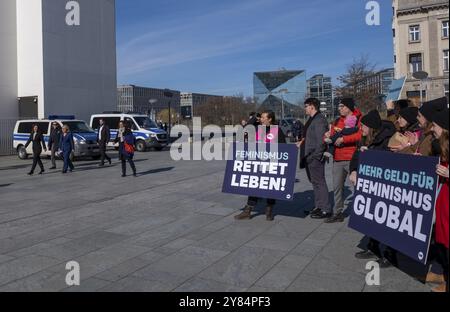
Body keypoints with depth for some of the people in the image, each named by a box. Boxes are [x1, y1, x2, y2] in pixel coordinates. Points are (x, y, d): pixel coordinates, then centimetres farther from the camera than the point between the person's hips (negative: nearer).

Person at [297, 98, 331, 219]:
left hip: (315, 157, -10)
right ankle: (318, 206, 25)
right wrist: (302, 142, 10)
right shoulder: (312, 119, 17)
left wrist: (316, 156, -22)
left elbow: (321, 140, -21)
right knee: (315, 181, 15)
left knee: (319, 182, -5)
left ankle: (325, 210, 2)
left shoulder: (319, 119, -15)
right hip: (309, 156, 10)